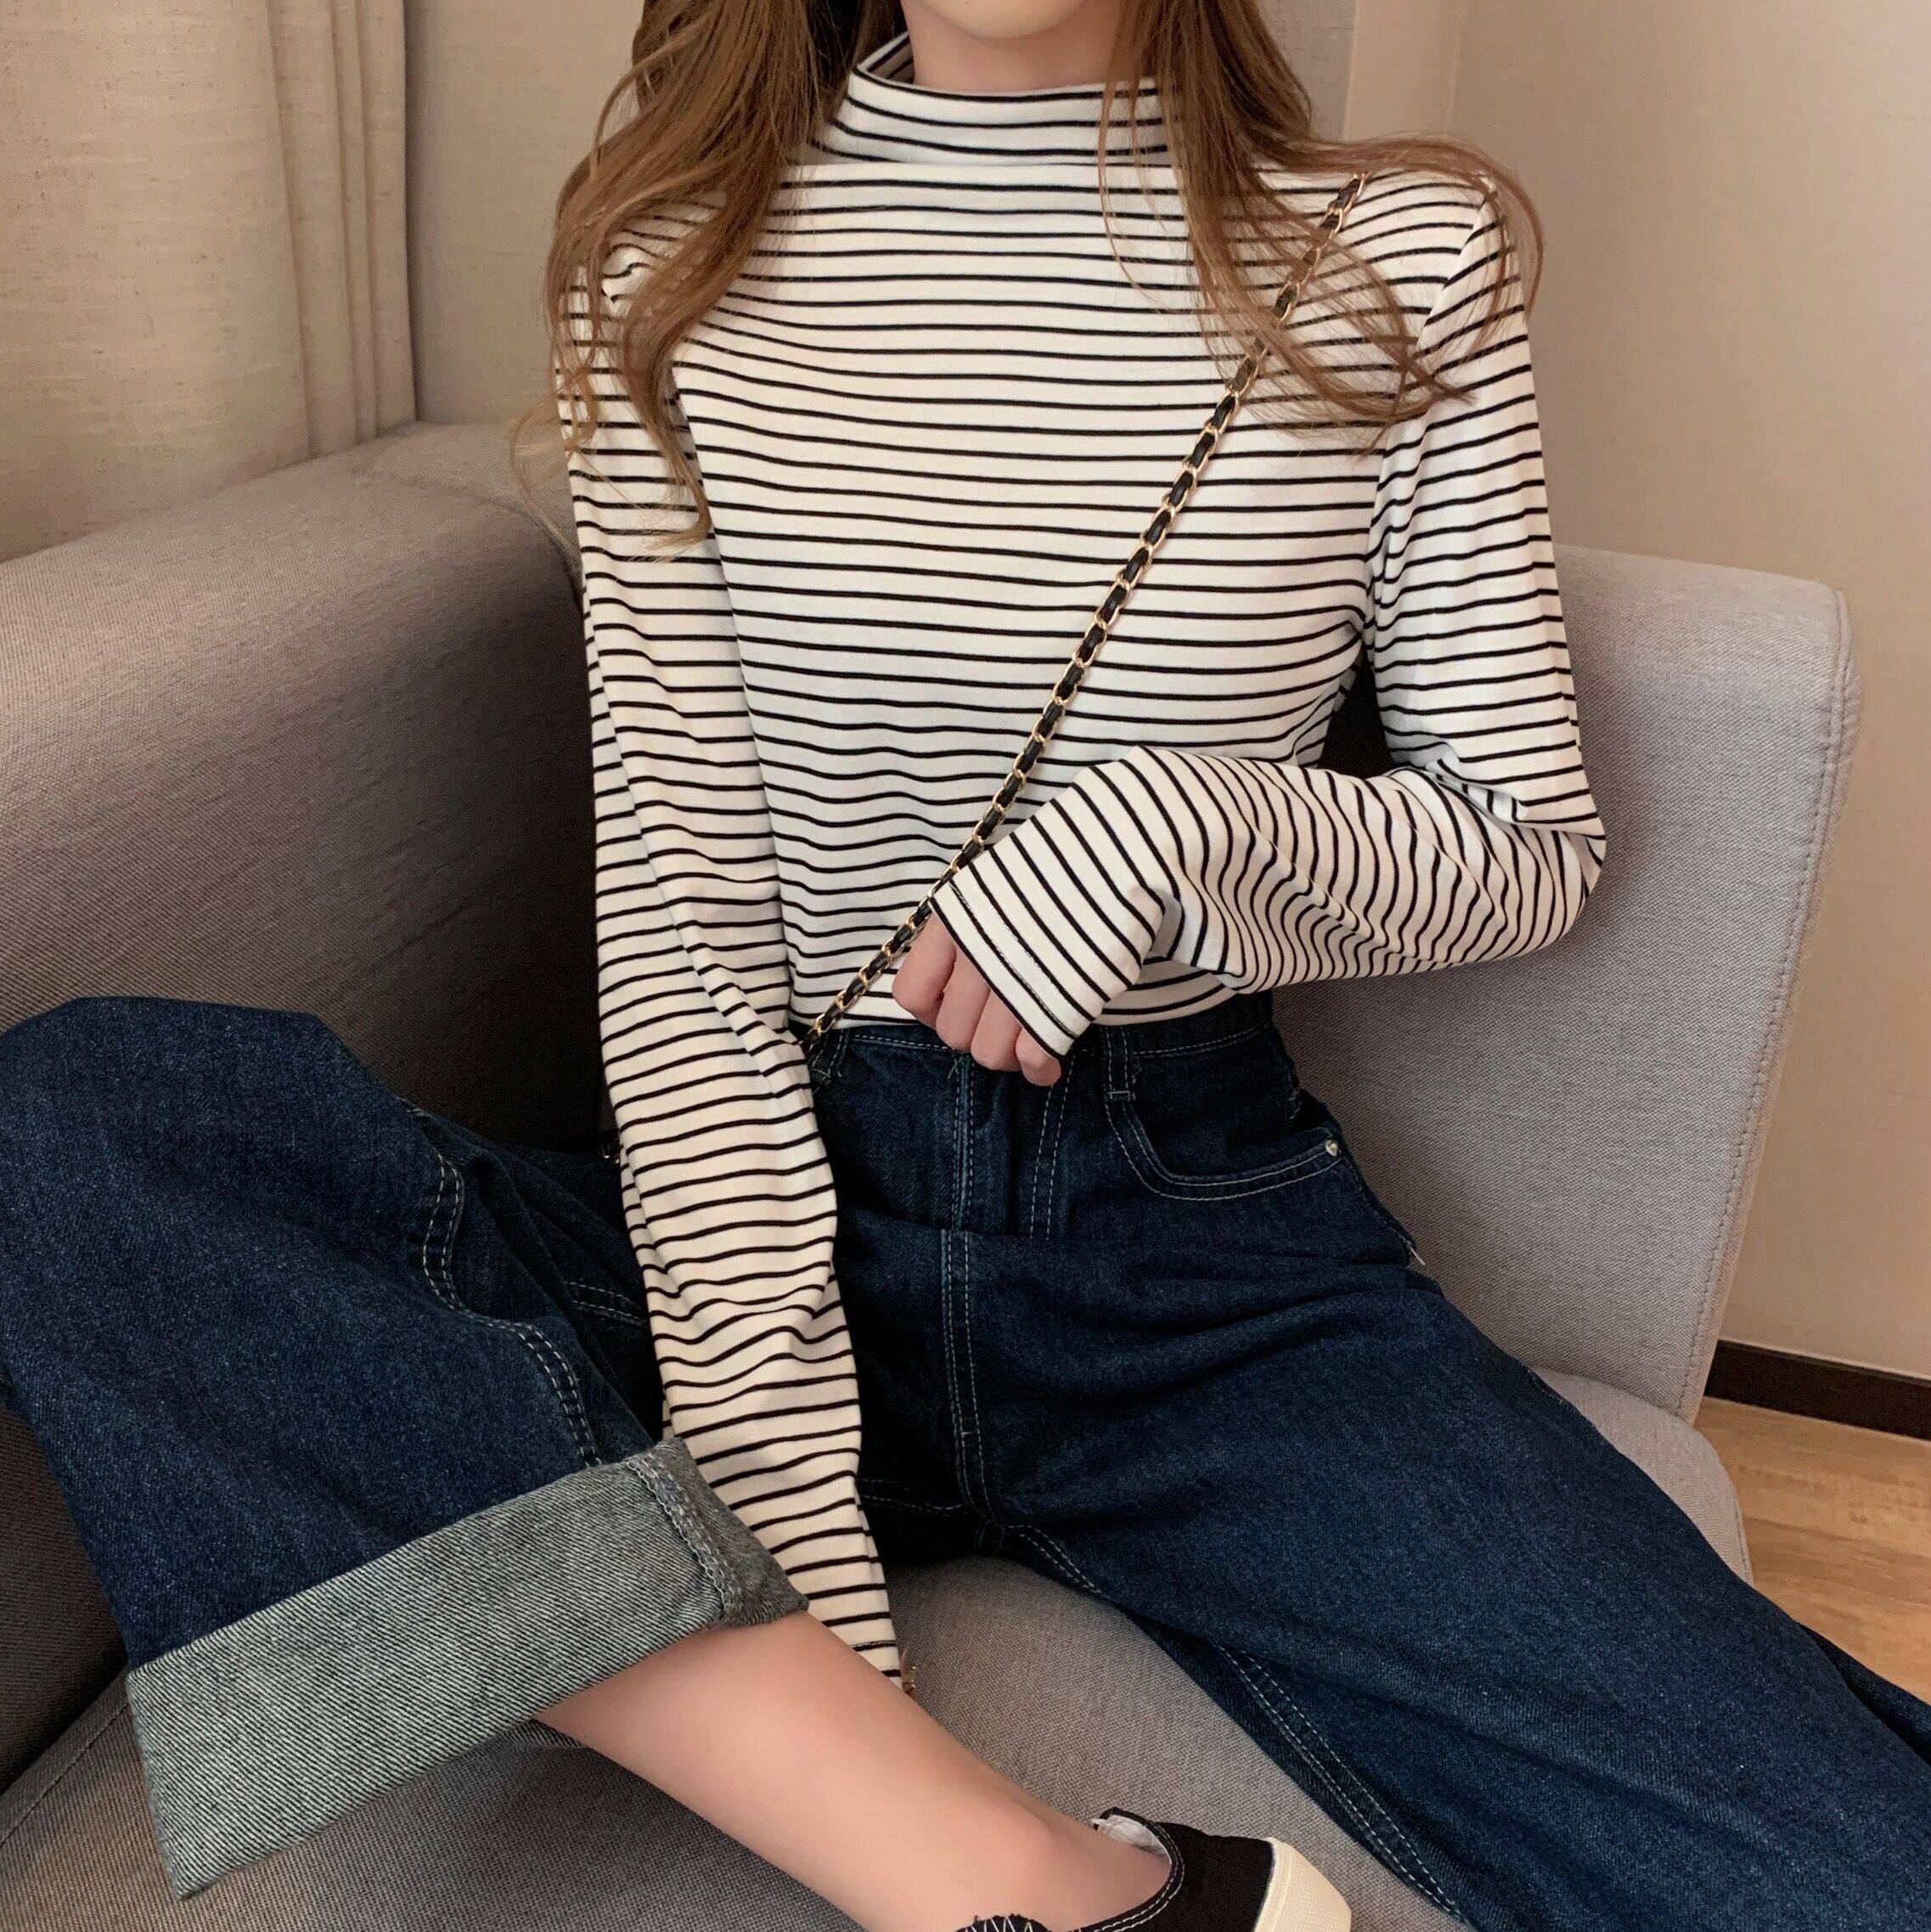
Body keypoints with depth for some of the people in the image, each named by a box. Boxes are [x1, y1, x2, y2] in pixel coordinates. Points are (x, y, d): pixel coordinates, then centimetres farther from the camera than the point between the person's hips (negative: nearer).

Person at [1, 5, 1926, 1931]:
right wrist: (772, 1507, -18)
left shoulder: (1396, 254, 0)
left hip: (1206, 1228, -1)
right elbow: (674, 904, -7)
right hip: (788, 1193, 3)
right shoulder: (680, 253, 0)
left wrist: (1191, 820, -16)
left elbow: (1533, 849, 6)